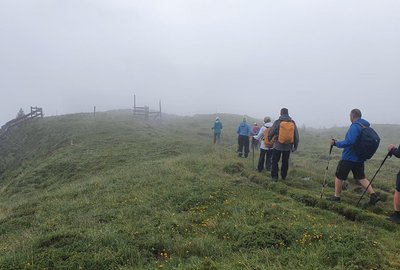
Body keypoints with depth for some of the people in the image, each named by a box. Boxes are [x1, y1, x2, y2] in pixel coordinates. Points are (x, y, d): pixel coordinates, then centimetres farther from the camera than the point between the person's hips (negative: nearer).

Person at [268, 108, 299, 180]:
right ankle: (284, 176, 23)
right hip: (288, 147, 3)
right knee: (285, 162, 15)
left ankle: (274, 176, 2)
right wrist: (295, 146, 12)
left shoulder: (277, 122, -9)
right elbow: (296, 136, 4)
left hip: (278, 145, -3)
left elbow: (271, 132, -3)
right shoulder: (293, 123, 1)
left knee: (275, 161, 6)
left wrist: (269, 139, 18)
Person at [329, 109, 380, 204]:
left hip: (348, 158, -8)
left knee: (339, 177, 7)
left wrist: (336, 143, -22)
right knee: (361, 178, 17)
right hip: (360, 159, 8)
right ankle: (373, 195, 6)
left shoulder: (355, 126, -19)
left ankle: (337, 196, 15)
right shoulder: (366, 126, 9)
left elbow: (349, 142, -30)